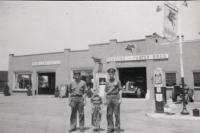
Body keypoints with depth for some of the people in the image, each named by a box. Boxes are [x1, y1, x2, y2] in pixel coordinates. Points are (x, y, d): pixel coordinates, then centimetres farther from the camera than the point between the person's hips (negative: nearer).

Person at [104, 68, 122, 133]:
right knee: (109, 114, 1)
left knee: (117, 114, 0)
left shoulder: (117, 81, 4)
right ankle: (110, 128, 11)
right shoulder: (107, 82, 13)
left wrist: (120, 99, -9)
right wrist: (105, 100, 6)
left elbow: (120, 90, 0)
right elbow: (106, 91, 13)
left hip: (116, 97, -3)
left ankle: (117, 128, 9)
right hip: (109, 98, 3)